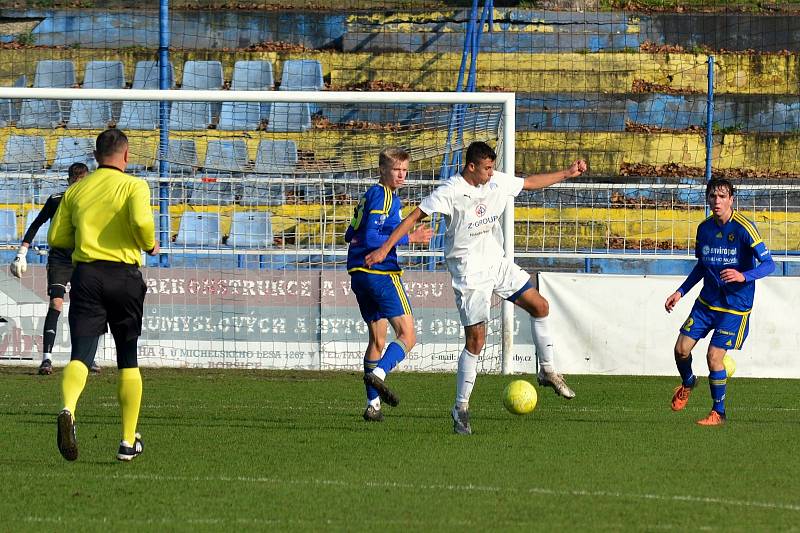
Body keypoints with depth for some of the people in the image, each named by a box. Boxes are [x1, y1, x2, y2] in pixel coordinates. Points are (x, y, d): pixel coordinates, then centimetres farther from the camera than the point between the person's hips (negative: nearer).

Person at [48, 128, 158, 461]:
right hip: (124, 275, -2)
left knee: (81, 354, -7)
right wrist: (149, 245, 0)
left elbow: (56, 237, 12)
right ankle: (129, 441, 15)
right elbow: (141, 221, -20)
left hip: (86, 274, 2)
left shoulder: (76, 190, 11)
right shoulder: (133, 185, -2)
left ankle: (68, 410, -39)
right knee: (128, 361, 12)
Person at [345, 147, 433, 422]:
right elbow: (371, 237, -19)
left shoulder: (369, 195, 17)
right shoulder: (382, 196, -11)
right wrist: (409, 238, -16)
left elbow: (351, 235, 23)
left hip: (358, 273, 9)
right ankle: (378, 373, -31)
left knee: (377, 339, 13)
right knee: (407, 335, -8)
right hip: (382, 273, -9)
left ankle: (373, 404, 8)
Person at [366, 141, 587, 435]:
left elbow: (531, 182, 18)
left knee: (540, 306, 7)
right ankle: (461, 407, -1)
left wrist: (567, 174, 17)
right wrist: (385, 249, -20)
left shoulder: (497, 182, 0)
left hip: (497, 262, 7)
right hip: (469, 272, -7)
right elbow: (414, 216, -16)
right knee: (476, 340, -10)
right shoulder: (450, 192, -18)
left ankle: (547, 370, 26)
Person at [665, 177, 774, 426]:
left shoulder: (744, 228, -17)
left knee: (714, 356, -11)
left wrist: (743, 276, -35)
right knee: (682, 349, 0)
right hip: (706, 302, 5)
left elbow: (768, 264, -18)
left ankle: (718, 413, 8)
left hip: (735, 305, -5)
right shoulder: (704, 228, 2)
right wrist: (680, 292, 11)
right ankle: (687, 383, 34)